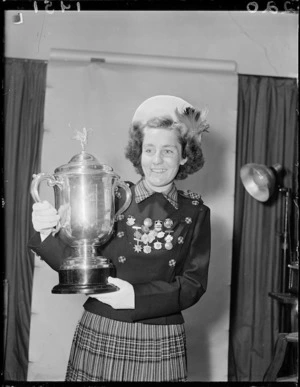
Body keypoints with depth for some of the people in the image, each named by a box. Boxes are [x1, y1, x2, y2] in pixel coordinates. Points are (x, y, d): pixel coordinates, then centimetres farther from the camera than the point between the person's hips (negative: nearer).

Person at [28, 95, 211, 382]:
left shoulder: (195, 213, 1)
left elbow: (194, 284, -4)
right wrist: (47, 233, -24)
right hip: (98, 338, 0)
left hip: (161, 346, 1)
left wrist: (137, 296, -18)